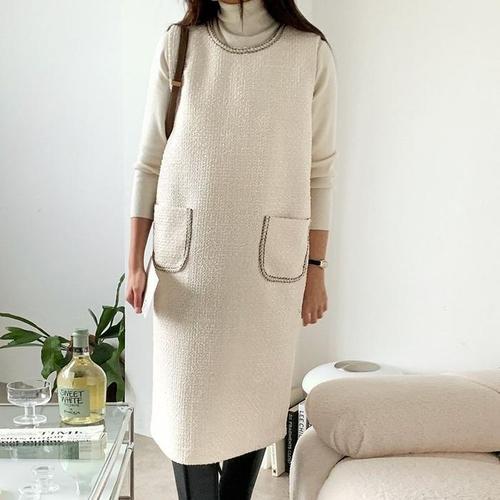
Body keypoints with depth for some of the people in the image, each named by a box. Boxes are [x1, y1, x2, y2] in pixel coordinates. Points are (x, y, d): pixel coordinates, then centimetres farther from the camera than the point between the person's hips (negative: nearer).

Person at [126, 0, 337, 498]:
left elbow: (320, 170, 3)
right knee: (188, 398, 4)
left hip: (271, 259, 0)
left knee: (254, 394, 9)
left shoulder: (310, 51, 0)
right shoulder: (177, 44, 3)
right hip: (187, 255, 1)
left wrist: (316, 269, 2)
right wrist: (135, 261, 1)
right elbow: (150, 161, 5)